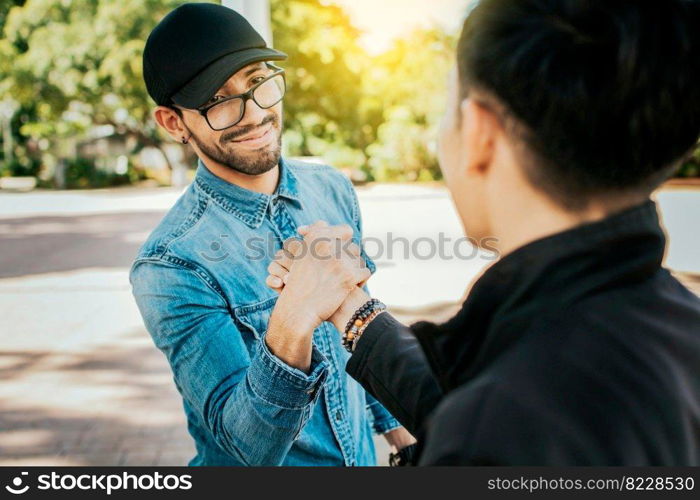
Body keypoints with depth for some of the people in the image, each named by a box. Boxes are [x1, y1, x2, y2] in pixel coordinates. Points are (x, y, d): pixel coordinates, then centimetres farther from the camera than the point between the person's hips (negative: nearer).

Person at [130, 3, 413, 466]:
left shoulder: (333, 189, -8)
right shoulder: (171, 266, -25)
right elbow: (253, 445, -28)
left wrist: (396, 427, 11)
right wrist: (290, 328, -43)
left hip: (361, 455, 5)